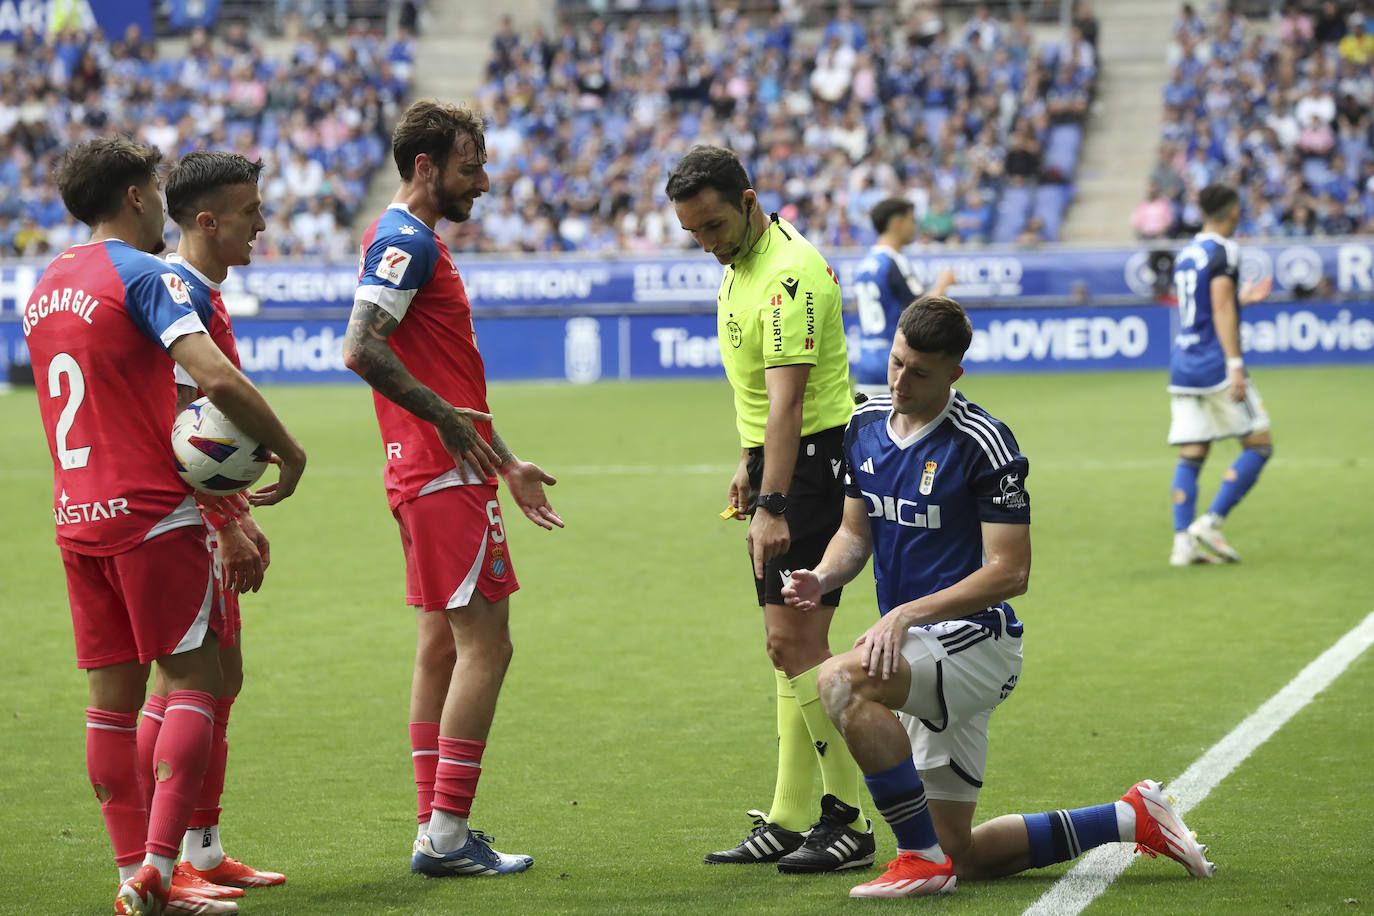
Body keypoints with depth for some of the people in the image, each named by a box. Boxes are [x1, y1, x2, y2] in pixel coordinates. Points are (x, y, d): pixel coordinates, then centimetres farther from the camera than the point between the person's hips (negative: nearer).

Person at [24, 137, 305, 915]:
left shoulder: (45, 287, 14)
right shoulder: (143, 275, -10)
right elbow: (218, 377, -22)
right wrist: (287, 449, -10)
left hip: (78, 519, 7)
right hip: (151, 514, -7)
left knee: (113, 695, 9)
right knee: (192, 682, -4)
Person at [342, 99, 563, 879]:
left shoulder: (418, 242, 20)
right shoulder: (406, 241, -12)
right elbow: (362, 349, -25)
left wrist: (507, 464, 27)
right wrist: (444, 416, -25)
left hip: (441, 472, 11)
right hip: (446, 476, -11)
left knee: (443, 645, 11)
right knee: (485, 644, -10)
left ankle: (437, 830, 13)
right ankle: (447, 834, -10)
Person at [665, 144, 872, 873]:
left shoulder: (787, 274, -20)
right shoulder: (741, 264, 11)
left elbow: (787, 401, -27)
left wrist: (773, 505, -32)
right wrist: (750, 463, 24)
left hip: (813, 459, -10)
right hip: (779, 460, 10)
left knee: (795, 639, -13)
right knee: (789, 643, 10)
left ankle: (850, 821, -9)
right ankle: (790, 822, 14)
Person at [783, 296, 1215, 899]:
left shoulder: (981, 442, -16)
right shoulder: (865, 425, 6)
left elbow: (1010, 572, -17)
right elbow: (856, 532, 14)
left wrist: (908, 613, -25)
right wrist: (822, 577, -9)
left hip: (975, 639, -8)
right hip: (922, 649, 8)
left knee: (840, 681, -33)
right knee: (967, 858, 10)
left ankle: (923, 858, -23)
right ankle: (1133, 820, 27)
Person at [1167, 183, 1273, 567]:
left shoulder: (1185, 254, 16)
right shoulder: (1223, 250, -8)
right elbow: (1221, 310, -17)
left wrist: (1241, 299, 36)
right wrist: (1235, 364, -20)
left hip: (1182, 365, 8)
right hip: (1215, 362, -8)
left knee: (1191, 456, 5)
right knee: (1259, 444, 0)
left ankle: (1183, 542, -4)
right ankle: (1211, 522, -10)